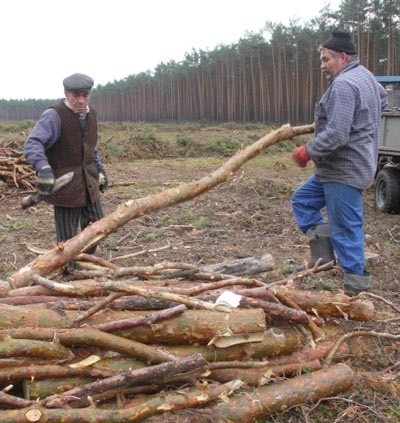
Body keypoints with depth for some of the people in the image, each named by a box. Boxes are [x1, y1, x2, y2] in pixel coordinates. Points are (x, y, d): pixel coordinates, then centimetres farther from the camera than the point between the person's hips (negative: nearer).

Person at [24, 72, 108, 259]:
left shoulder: (91, 114, 8)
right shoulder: (54, 115, -16)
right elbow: (32, 143, -28)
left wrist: (100, 170, 21)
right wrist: (43, 168, -44)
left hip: (89, 182, 8)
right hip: (65, 184, -7)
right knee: (68, 237, 0)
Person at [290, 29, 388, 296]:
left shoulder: (343, 85, -20)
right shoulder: (365, 76, 13)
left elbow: (336, 135, -27)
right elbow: (383, 99, 33)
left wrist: (307, 151, -14)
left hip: (345, 170, -11)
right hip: (339, 167, 11)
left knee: (346, 229, -3)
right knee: (302, 201, 19)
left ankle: (357, 287, 7)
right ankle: (324, 251, 16)